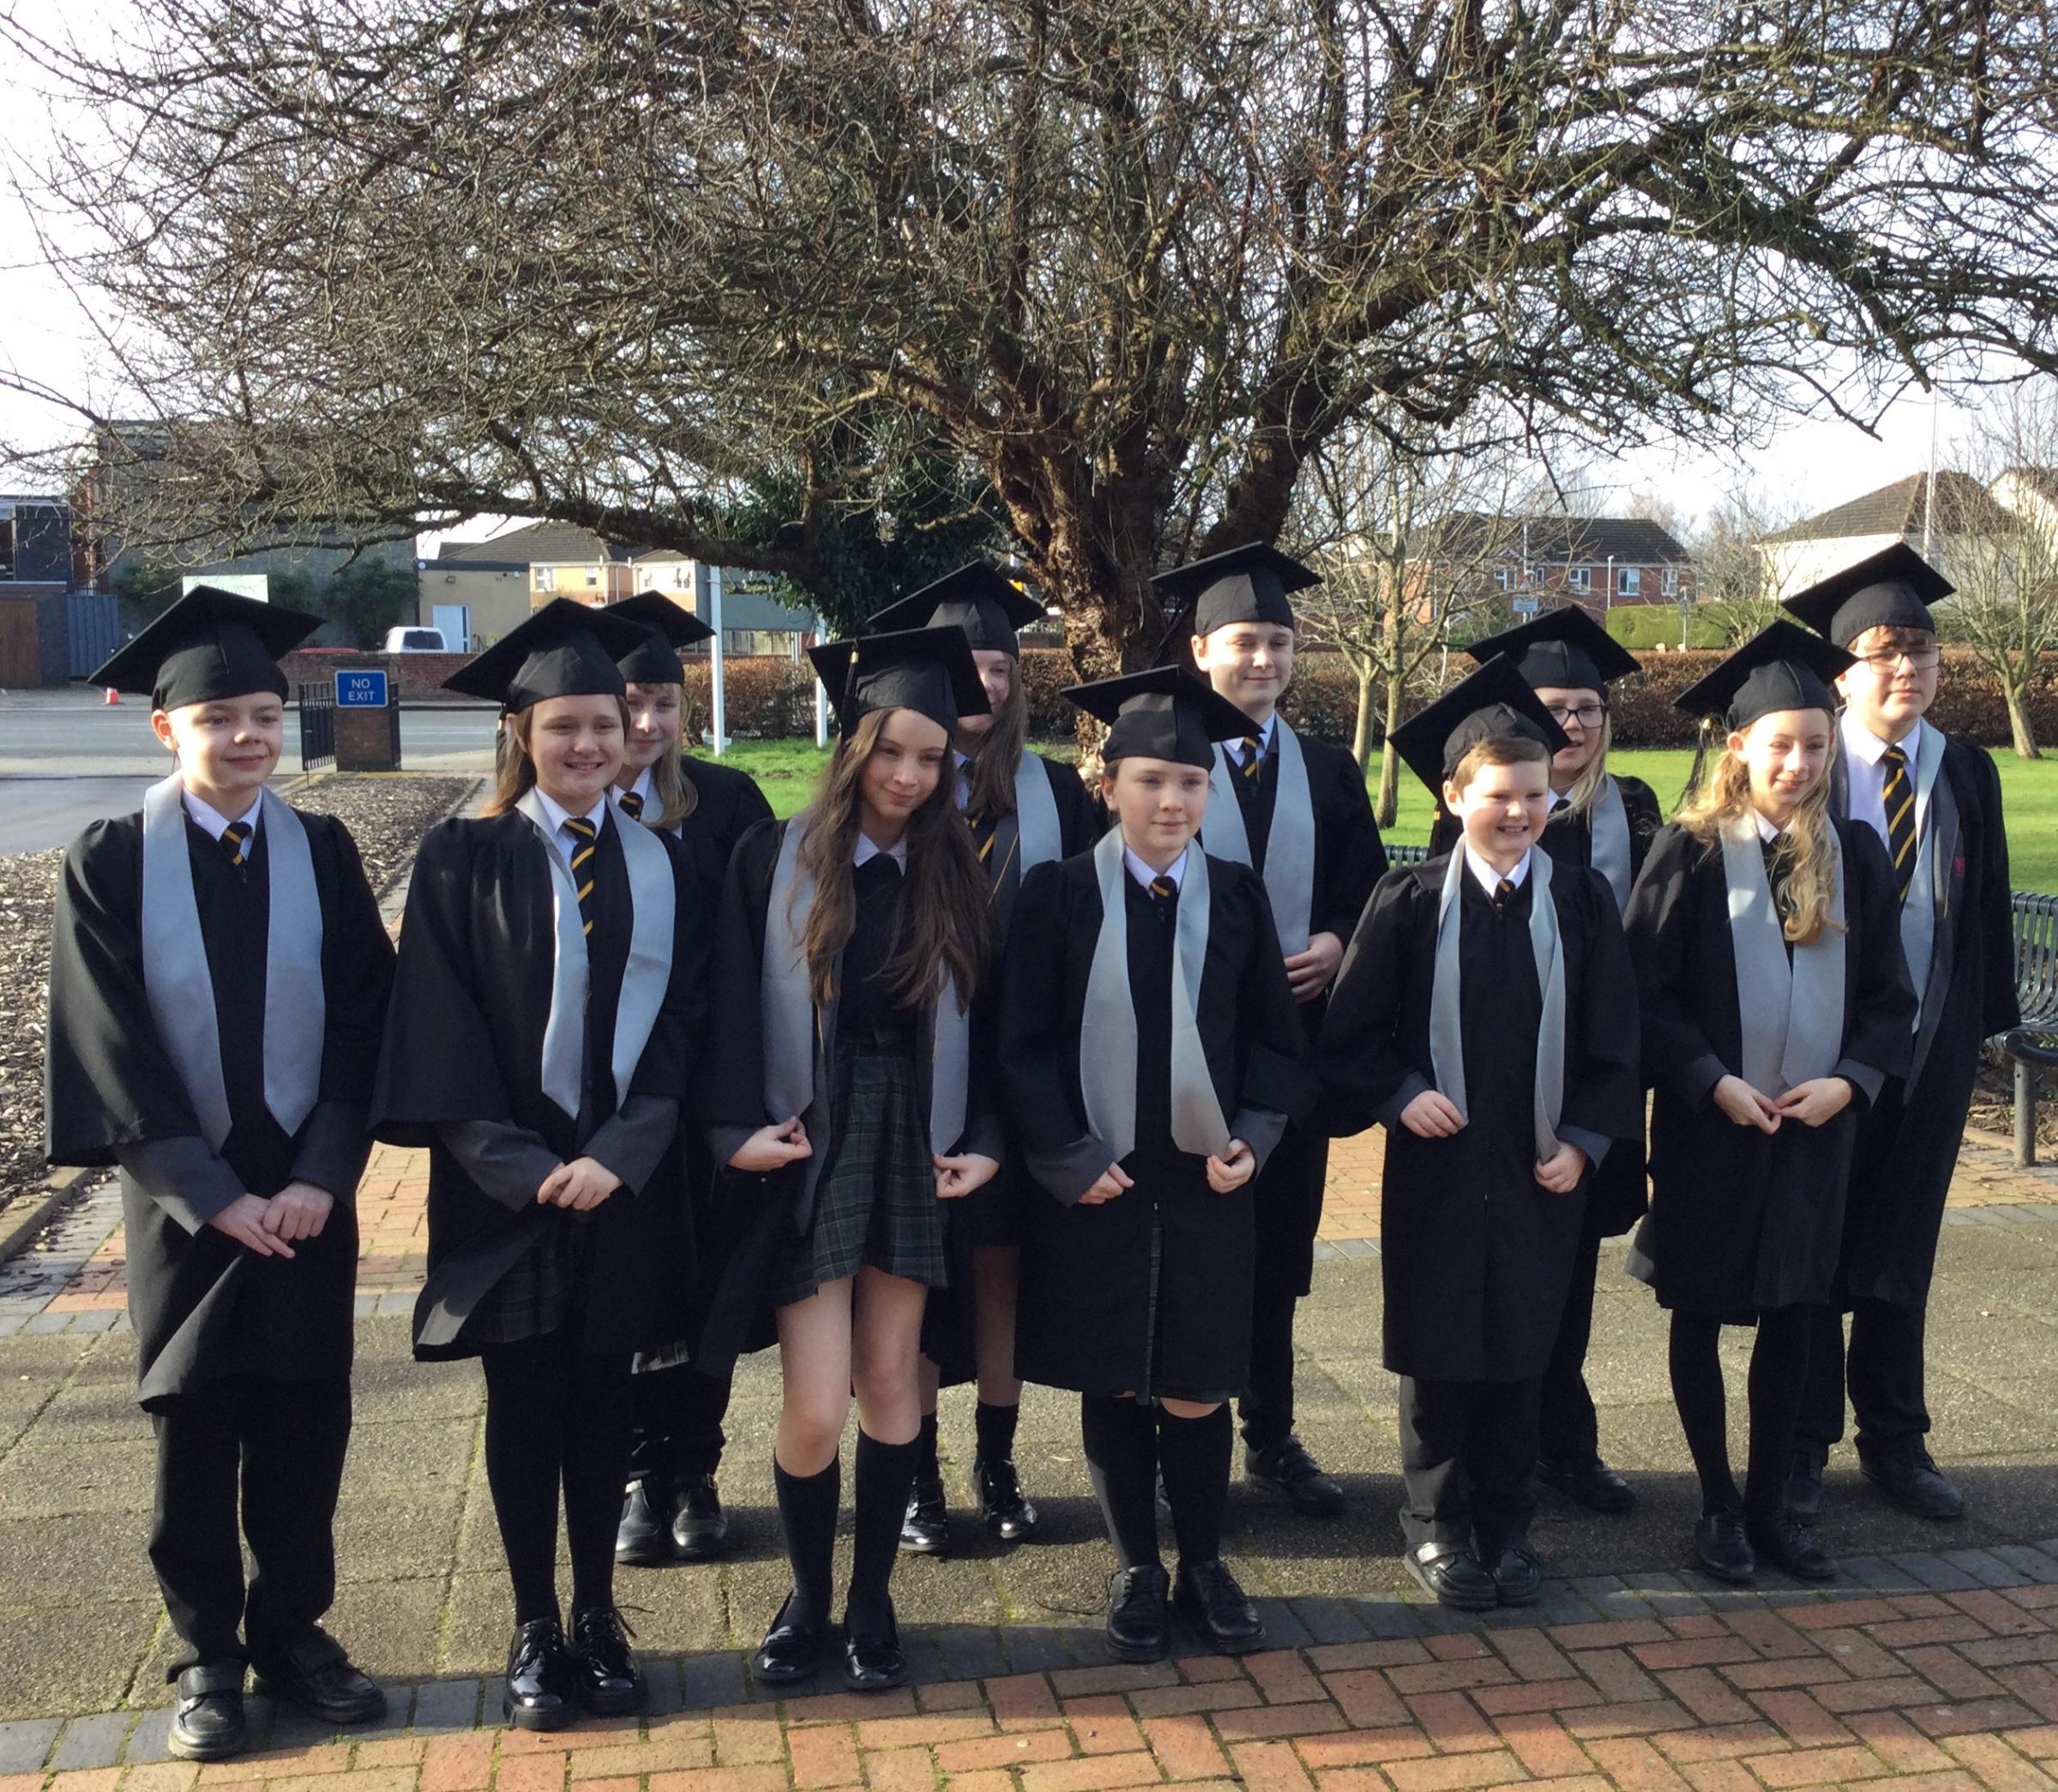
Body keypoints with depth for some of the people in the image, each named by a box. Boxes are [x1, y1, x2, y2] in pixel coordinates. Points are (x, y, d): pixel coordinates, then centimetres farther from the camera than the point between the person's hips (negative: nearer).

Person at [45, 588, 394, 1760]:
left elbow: (362, 1025, -1)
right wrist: (215, 1194, -13)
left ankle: (293, 1628, 26)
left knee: (306, 1423, 8)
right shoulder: (110, 865, -5)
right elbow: (112, 1055, -8)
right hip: (185, 1201, -2)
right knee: (196, 1431, 8)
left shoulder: (321, 854, 1)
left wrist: (320, 1178, -11)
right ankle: (209, 1655, 23)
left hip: (307, 1194, 2)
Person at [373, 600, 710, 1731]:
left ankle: (598, 1617, 24)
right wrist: (515, 1164, -14)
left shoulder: (658, 863, 4)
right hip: (506, 1182, -2)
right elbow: (439, 1034, -7)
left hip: (623, 1178, 2)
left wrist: (617, 1154, -11)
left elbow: (680, 1023, 1)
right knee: (523, 1404, 8)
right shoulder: (463, 859, -3)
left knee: (600, 1399, 11)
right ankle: (533, 1628, 22)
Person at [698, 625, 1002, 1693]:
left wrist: (983, 1141, -1)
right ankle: (807, 1598, 20)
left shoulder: (955, 874, 5)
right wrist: (736, 1129, -13)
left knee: (889, 1380, 7)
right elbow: (731, 1006, -4)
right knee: (816, 1404, -5)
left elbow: (981, 1022, 8)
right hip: (809, 1145, -2)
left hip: (913, 1144, 2)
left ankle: (871, 1602, 24)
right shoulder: (775, 858, -3)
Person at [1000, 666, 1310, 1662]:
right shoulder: (1059, 896, -4)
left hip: (1206, 1181, 1)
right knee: (1112, 1386, 9)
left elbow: (1275, 1039, 8)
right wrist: (1070, 1158, -10)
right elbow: (1023, 1045, -4)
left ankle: (1204, 1565, 26)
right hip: (1094, 1185, -1)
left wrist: (1253, 1134, -6)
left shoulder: (1237, 896, 3)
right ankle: (1136, 1571, 25)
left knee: (1195, 1391, 6)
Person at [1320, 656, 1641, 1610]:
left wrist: (1582, 1140, -5)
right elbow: (1349, 1032, -2)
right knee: (1437, 1351, 8)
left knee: (1519, 1349, 11)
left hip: (1540, 1169, 2)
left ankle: (1505, 1525, 26)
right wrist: (1399, 1095, -16)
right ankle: (1436, 1525, 23)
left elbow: (1611, 1038, 3)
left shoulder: (1581, 900, 0)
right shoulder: (1409, 902, -5)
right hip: (1435, 1165, -1)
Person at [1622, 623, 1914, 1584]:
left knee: (1791, 1315, 11)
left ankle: (1770, 1503, 25)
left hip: (1816, 1125, 3)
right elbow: (1645, 993, -8)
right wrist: (1712, 1082, -17)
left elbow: (1890, 994, 6)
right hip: (1707, 1126, -3)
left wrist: (1848, 1079, -9)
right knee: (1700, 1315, 7)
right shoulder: (1690, 851, -8)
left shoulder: (1853, 855, 3)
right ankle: (1719, 1507, 21)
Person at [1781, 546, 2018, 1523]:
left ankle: (1895, 1441, 28)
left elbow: (1988, 907, 8)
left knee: (1903, 1247, 14)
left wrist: (1987, 1020, 5)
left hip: (1931, 1045, 4)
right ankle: (1801, 1444, 19)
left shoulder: (1967, 774, 5)